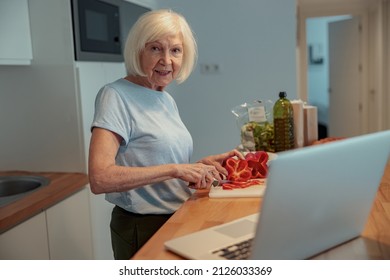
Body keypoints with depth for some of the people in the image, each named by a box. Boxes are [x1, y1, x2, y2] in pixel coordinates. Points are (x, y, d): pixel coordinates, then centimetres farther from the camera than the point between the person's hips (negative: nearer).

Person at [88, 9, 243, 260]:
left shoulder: (167, 100, 7)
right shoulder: (116, 95, -16)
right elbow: (100, 179, -27)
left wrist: (204, 164, -2)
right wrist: (175, 169, -27)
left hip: (178, 220, 7)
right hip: (143, 230, -7)